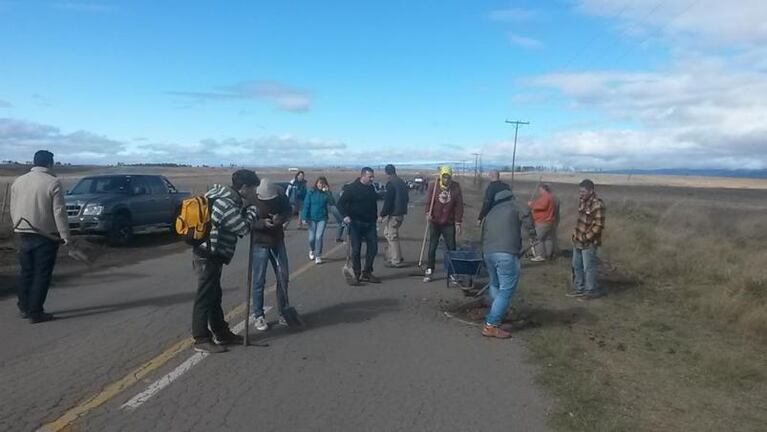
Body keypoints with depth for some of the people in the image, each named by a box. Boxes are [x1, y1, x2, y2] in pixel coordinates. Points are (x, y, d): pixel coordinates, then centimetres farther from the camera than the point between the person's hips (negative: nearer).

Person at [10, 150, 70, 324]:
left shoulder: (18, 181, 7)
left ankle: (24, 307, 27)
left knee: (25, 272, 18)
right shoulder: (53, 183, -12)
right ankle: (35, 312, 4)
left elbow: (13, 210, 13)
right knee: (41, 275, 1)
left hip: (23, 234, 6)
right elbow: (59, 212, -15)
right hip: (46, 236, -6)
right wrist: (65, 235, -10)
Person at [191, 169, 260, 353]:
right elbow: (243, 227, -18)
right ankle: (201, 340, 6)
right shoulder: (227, 203, -22)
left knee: (214, 296, 17)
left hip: (210, 255, 10)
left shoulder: (226, 196, 10)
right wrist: (252, 211, -2)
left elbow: (237, 220, 18)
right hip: (209, 256, -10)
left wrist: (246, 211, 4)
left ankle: (222, 333, 28)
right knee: (205, 297, -3)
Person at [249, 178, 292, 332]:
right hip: (260, 244, -4)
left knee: (283, 278, 12)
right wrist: (262, 223, -32)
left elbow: (288, 210, 3)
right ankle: (258, 316, 12)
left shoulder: (280, 196, -10)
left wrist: (281, 218, -19)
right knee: (259, 281, 1)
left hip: (278, 242, 4)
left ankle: (284, 312, 28)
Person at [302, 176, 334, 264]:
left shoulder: (326, 193, -2)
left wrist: (328, 192, -23)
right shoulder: (311, 192, -4)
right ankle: (312, 251, 36)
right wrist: (304, 217, -9)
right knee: (312, 238, 5)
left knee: (319, 237, -8)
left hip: (322, 218, 0)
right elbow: (306, 205, -4)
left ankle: (318, 256, 2)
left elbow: (332, 203, -16)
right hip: (312, 218, 0)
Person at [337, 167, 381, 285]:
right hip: (355, 223, -5)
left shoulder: (371, 188, 10)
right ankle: (357, 275, 9)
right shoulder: (352, 188, -8)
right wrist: (345, 216, -22)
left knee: (373, 248, 4)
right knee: (356, 250, -1)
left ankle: (366, 273, 18)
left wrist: (375, 217, 17)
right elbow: (341, 203, -9)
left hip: (370, 223, 6)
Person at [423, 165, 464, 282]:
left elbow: (459, 206, -1)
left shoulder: (456, 187, -4)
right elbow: (428, 201, -3)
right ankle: (429, 271, 15)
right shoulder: (433, 186, -5)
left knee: (451, 248, 5)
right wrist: (428, 213, -21)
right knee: (432, 248, 6)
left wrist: (458, 223, -3)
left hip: (449, 223, 0)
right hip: (435, 222, 0)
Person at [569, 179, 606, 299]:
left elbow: (599, 225, -20)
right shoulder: (583, 201, 9)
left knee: (588, 267, 0)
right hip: (577, 240, 9)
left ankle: (591, 290, 13)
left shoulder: (597, 205, -19)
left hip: (588, 243, -9)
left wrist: (586, 237, -18)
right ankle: (580, 288, 29)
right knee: (577, 265, 16)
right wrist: (575, 234, 13)